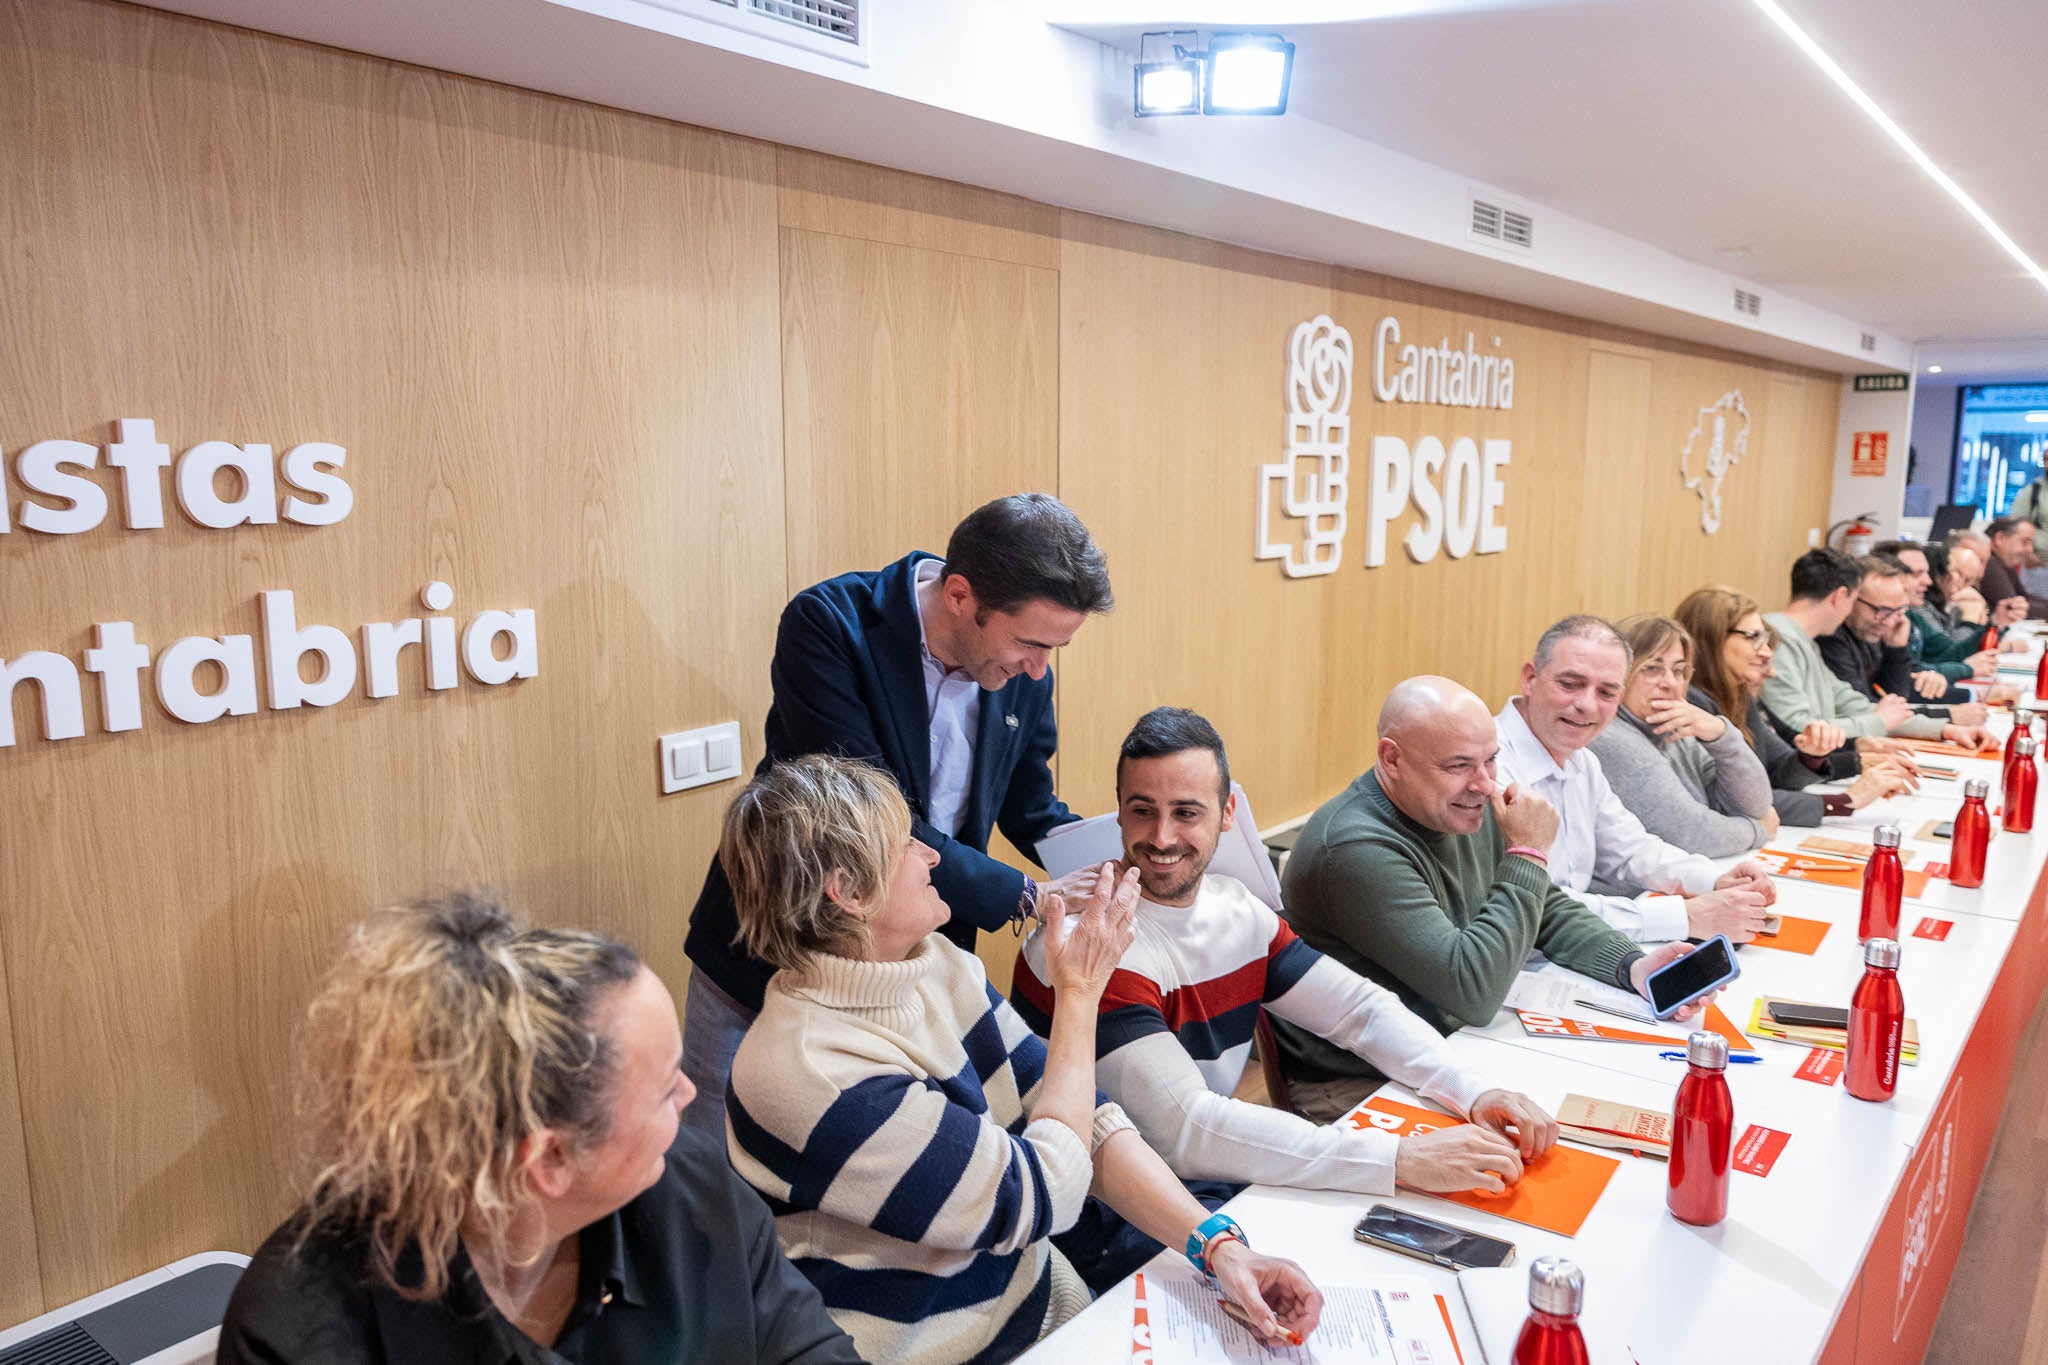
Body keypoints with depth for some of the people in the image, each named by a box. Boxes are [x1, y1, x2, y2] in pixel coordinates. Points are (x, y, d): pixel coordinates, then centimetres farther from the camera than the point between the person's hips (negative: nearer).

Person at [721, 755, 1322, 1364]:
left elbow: (1085, 1120, -4)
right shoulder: (810, 1073, -26)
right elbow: (1044, 1196, -20)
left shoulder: (938, 964, -2)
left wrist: (1220, 1246, -15)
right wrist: (1080, 991, -13)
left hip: (1052, 1300, 7)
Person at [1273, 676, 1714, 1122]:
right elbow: (1474, 991, -29)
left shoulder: (1469, 807, 2)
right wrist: (1527, 854, -22)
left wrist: (1634, 966, -6)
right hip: (1355, 1087, -8)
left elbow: (1552, 911, 14)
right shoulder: (1357, 850, -26)